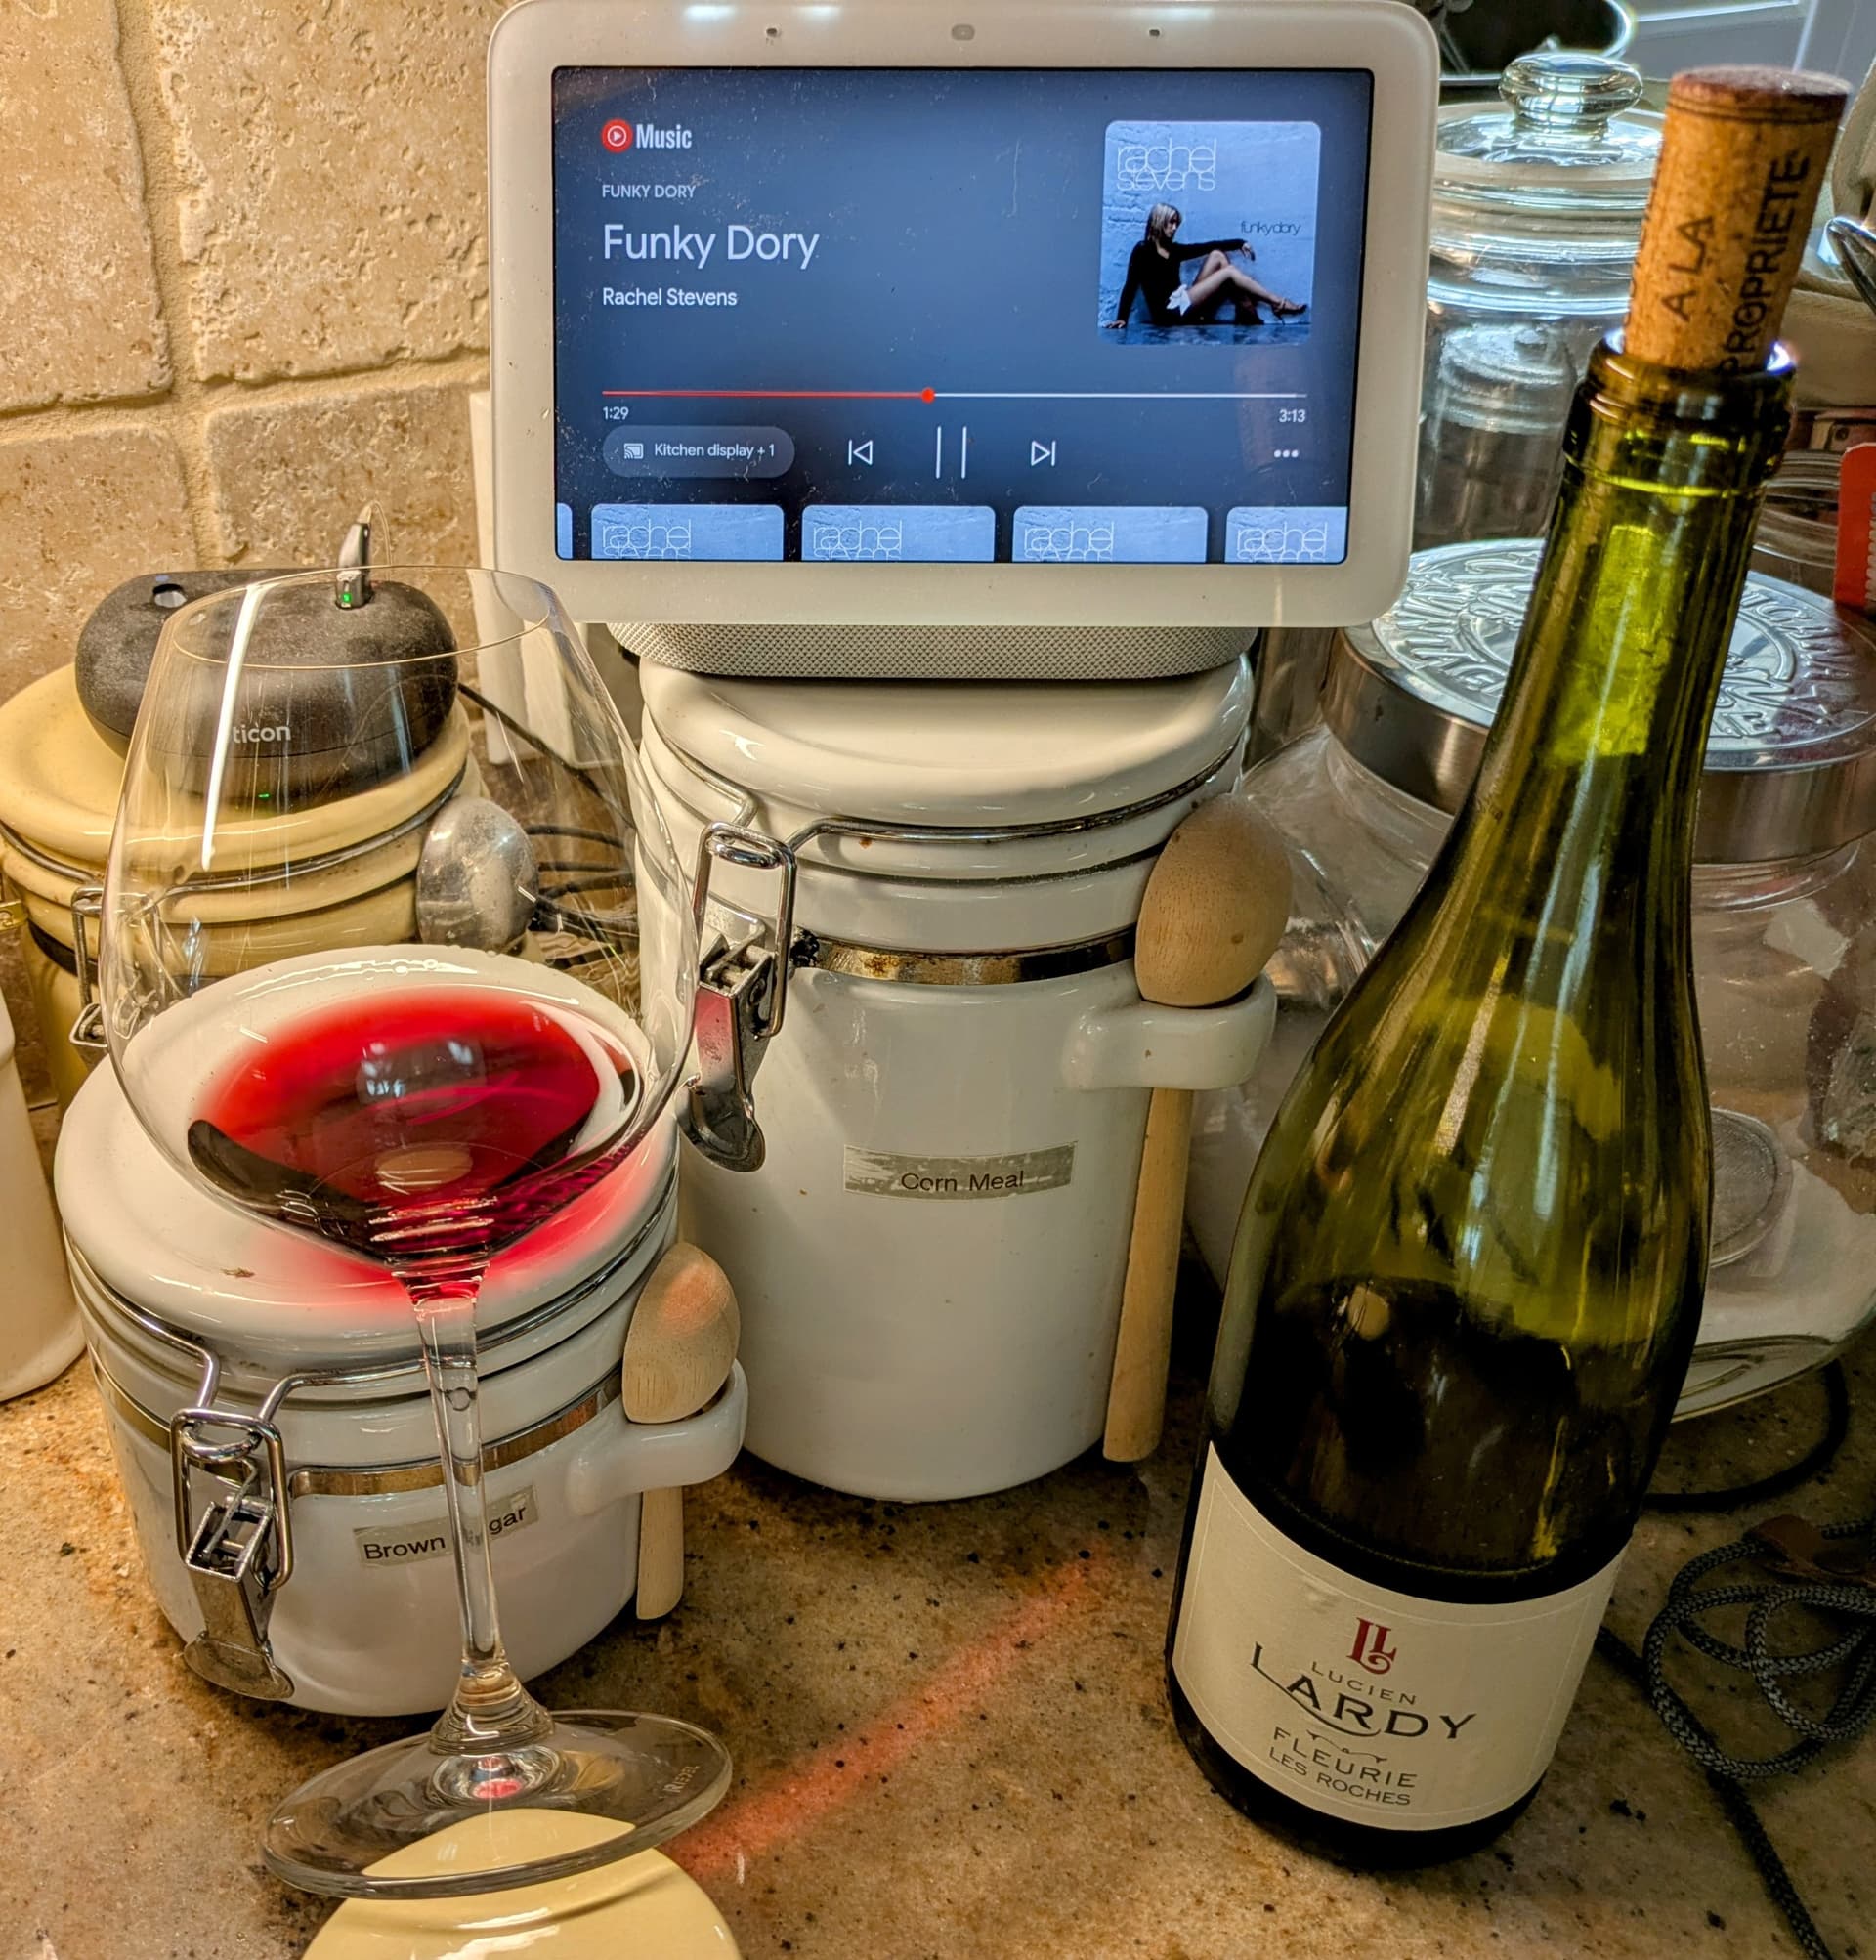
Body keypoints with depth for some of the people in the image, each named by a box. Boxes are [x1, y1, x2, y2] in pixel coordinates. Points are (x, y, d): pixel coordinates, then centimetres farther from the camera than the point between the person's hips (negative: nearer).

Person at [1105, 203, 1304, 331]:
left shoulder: (1174, 250, 19)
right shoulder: (1142, 251, -2)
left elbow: (1208, 245, 19)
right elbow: (1130, 286, -11)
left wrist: (1240, 243, 11)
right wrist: (1121, 318, -22)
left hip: (1185, 305, 8)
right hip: (1169, 312, -8)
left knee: (1217, 255, 0)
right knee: (1229, 272, -10)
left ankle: (1248, 311, -9)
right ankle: (1279, 304, -8)